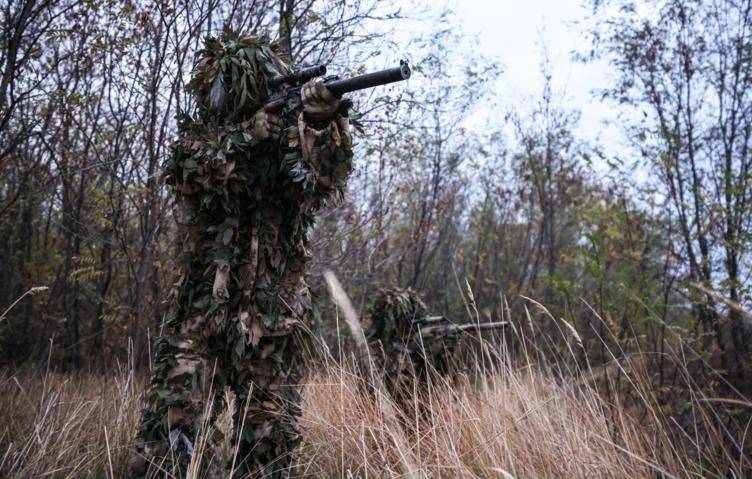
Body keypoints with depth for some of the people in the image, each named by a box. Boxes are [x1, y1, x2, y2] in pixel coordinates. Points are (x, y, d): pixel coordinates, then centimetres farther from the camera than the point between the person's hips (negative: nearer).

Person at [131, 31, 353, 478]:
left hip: (275, 317, 2)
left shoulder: (289, 139, 8)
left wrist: (325, 123, -26)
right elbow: (202, 169, -16)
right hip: (205, 311, -2)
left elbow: (327, 182, -10)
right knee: (180, 433, -4)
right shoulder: (199, 136, 6)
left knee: (269, 441, 7)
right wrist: (256, 130, -21)